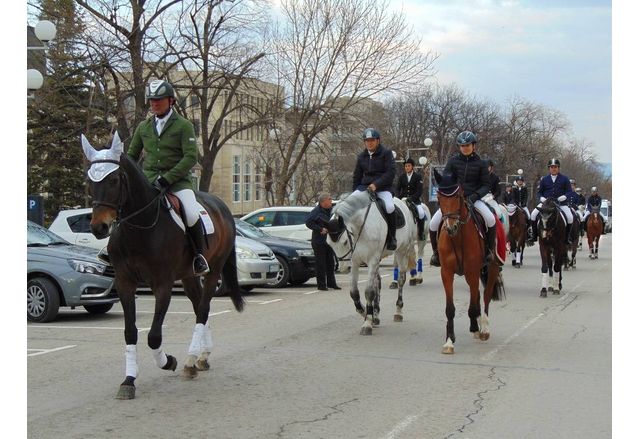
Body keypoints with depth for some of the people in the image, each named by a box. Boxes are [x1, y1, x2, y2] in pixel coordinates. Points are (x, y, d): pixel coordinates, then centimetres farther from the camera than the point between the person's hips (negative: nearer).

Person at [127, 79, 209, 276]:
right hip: (148, 179, 4)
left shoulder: (183, 126, 0)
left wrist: (167, 179, -18)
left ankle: (199, 256, -4)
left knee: (192, 215, -27)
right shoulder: (144, 127, 13)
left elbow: (191, 157, -10)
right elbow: (131, 155, 22)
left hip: (177, 179, -4)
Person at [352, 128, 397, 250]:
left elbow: (391, 172, -10)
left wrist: (376, 184, -20)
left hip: (382, 187, -4)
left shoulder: (386, 153, -1)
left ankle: (391, 238, -15)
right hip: (364, 186, 5)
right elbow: (357, 176, 19)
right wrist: (355, 192, 8)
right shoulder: (361, 156, 13)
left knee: (389, 207, -32)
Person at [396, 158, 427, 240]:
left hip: (415, 200, -3)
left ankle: (421, 233, -11)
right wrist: (399, 197, -13)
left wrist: (411, 198, -20)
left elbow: (419, 191, -7)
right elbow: (397, 188, 7)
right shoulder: (402, 177, 9)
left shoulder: (418, 176, 0)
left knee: (421, 213, -26)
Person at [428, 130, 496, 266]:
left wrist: (475, 196, -17)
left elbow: (486, 185, 1)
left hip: (473, 198, -1)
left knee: (491, 219, -28)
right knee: (433, 224, -16)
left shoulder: (480, 163, 1)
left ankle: (489, 250, -7)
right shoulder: (453, 161, 3)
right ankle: (436, 252, 8)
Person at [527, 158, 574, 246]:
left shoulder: (564, 179, 5)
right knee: (533, 214, -20)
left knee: (570, 218, -23)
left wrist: (565, 196, -15)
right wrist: (541, 198, -6)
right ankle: (534, 235, -6)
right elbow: (539, 191, 16)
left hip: (560, 203, -1)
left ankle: (567, 237, -4)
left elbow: (569, 191, 5)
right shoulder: (544, 179, 10)